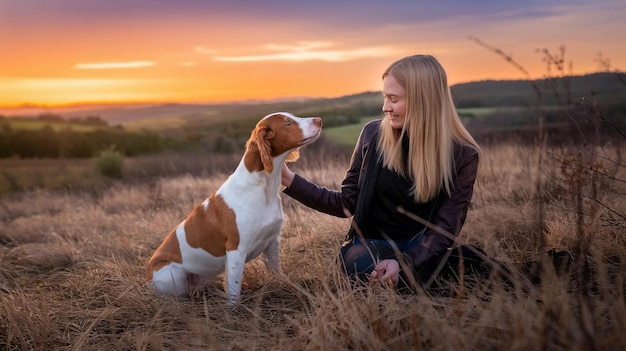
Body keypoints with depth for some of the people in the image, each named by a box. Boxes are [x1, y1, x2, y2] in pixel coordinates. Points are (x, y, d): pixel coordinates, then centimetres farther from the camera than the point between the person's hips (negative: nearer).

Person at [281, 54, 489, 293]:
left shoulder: (462, 154, -10)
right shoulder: (374, 134, -6)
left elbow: (446, 227, -15)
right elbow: (348, 203, 2)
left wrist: (403, 263, -33)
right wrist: (291, 181, -8)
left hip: (421, 246, -1)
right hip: (371, 243, 2)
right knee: (360, 262, -35)